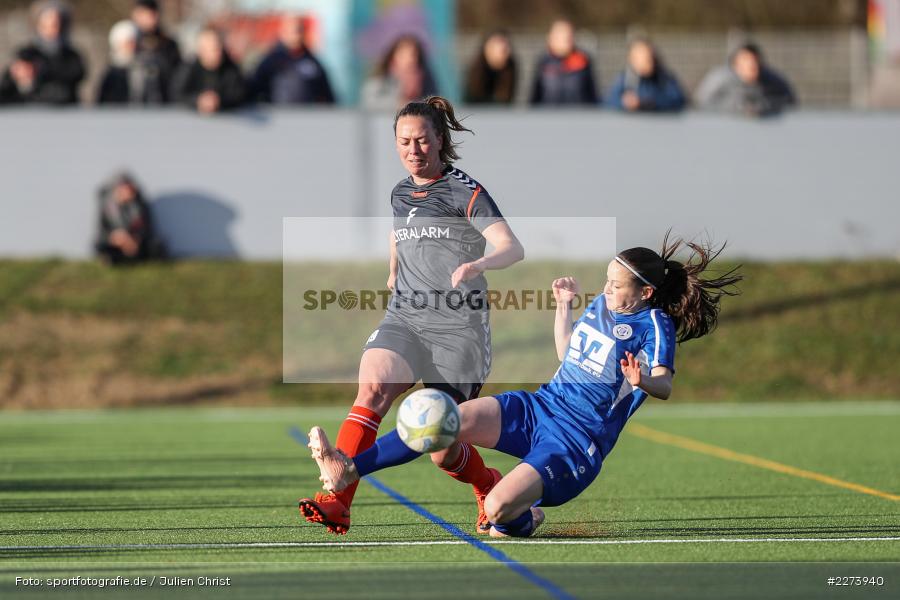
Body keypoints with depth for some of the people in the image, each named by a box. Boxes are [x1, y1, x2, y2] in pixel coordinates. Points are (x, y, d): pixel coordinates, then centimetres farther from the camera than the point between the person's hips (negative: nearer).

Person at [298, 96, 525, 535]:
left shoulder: (464, 191, -5)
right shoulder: (400, 194, 14)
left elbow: (512, 248, -17)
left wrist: (478, 265, -36)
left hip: (458, 330, -5)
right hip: (405, 321, 5)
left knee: (444, 453, -2)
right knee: (373, 386, -27)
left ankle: (492, 489, 32)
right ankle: (336, 502, -35)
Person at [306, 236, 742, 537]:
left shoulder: (653, 324, -9)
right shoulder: (601, 305, 14)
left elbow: (665, 386, -26)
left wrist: (642, 380, -48)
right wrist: (563, 306, 24)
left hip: (577, 442, -7)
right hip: (539, 406, 7)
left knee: (497, 510, -26)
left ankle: (522, 519, 12)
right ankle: (350, 469, -14)